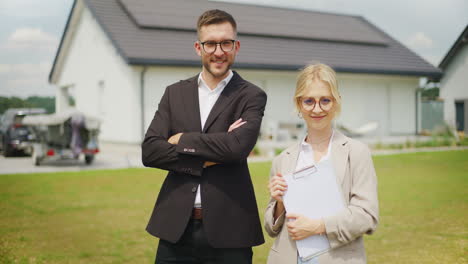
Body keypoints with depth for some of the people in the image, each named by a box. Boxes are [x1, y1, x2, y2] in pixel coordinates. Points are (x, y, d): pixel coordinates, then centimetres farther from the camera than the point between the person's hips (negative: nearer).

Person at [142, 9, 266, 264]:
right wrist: (204, 160, -11)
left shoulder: (251, 97, 0)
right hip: (176, 227, 3)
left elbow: (238, 146, -18)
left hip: (227, 230, -2)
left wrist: (182, 140, -7)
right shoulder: (175, 93, 9)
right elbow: (149, 151, -1)